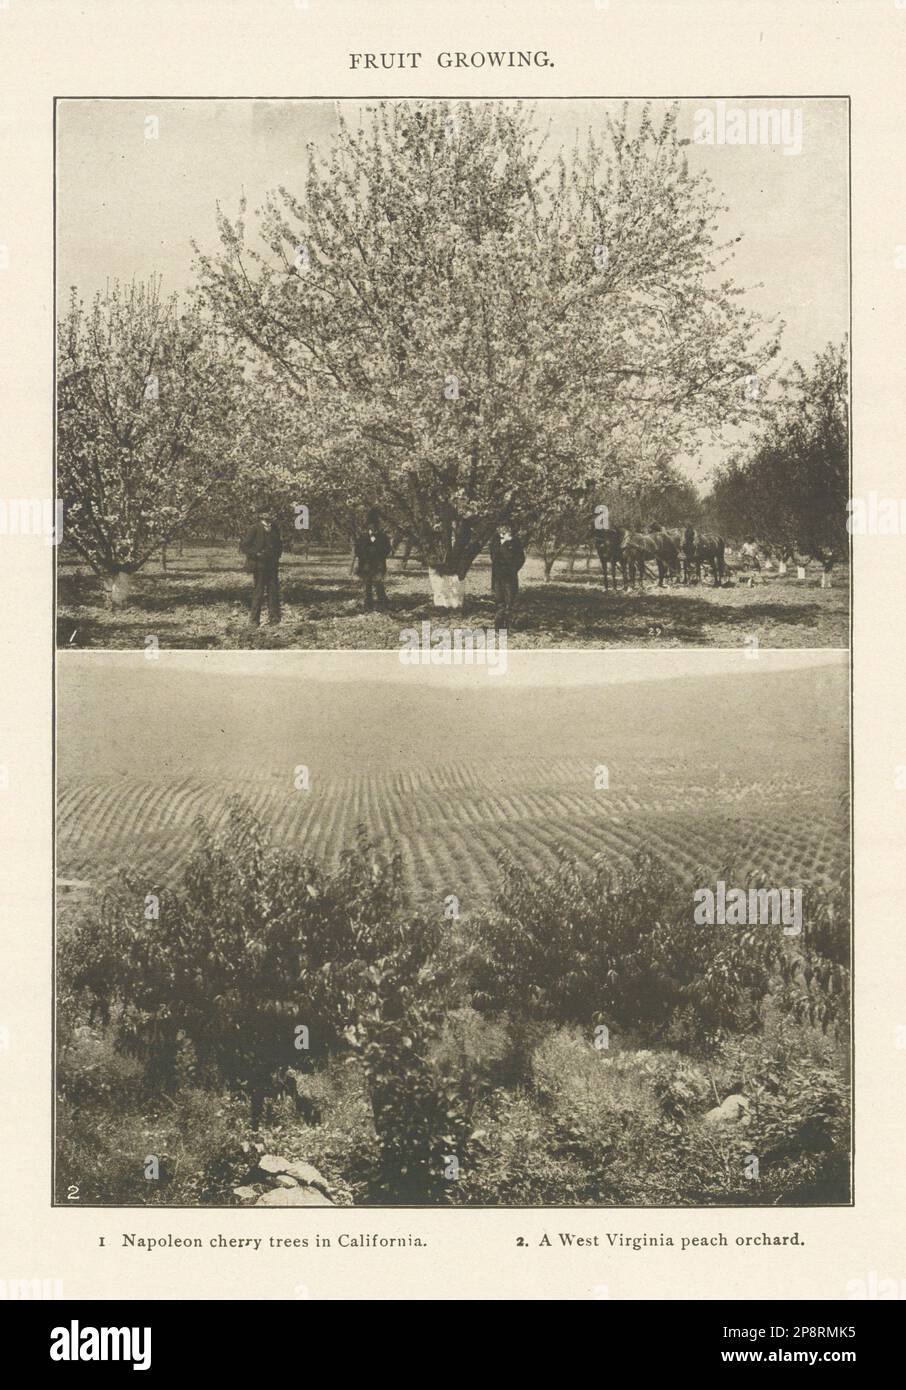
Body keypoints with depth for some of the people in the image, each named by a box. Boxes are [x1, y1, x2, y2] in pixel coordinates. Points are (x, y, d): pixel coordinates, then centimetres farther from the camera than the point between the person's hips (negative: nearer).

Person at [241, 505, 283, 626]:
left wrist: (277, 555, 9)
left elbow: (279, 544, 24)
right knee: (258, 592, -2)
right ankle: (254, 619, 6)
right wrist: (257, 554, -15)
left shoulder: (275, 528, 11)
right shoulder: (254, 529, -7)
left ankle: (274, 617, 11)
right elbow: (245, 546, -8)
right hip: (259, 565, -5)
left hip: (273, 565, 5)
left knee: (274, 591, 3)